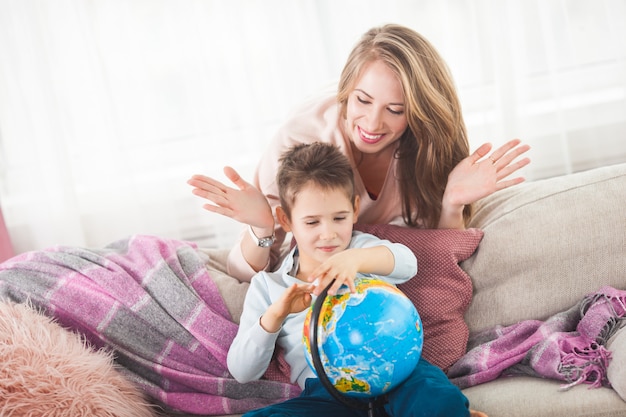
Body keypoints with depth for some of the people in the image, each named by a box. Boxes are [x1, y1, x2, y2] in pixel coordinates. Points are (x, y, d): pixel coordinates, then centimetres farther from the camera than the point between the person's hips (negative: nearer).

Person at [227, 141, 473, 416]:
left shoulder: (360, 247, 18)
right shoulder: (267, 286, 16)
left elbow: (406, 263, -8)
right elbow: (242, 372, 8)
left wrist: (355, 258, -31)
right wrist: (275, 315, -10)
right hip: (326, 391, 2)